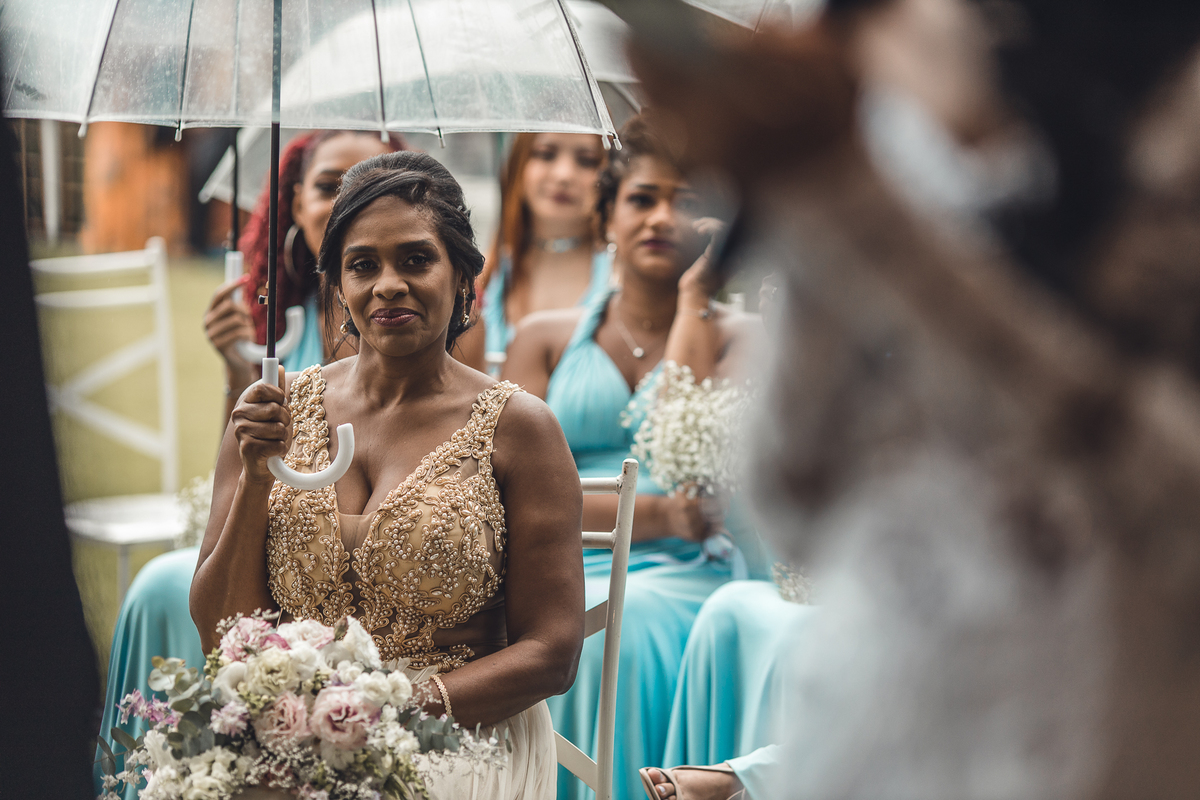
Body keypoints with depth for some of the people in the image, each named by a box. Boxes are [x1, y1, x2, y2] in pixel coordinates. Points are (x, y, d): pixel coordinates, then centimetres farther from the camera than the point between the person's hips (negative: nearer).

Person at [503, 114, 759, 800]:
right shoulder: (546, 338, 17)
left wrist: (693, 297, 0)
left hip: (683, 574, -1)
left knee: (616, 629, -34)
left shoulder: (737, 337, 13)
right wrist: (655, 515, -12)